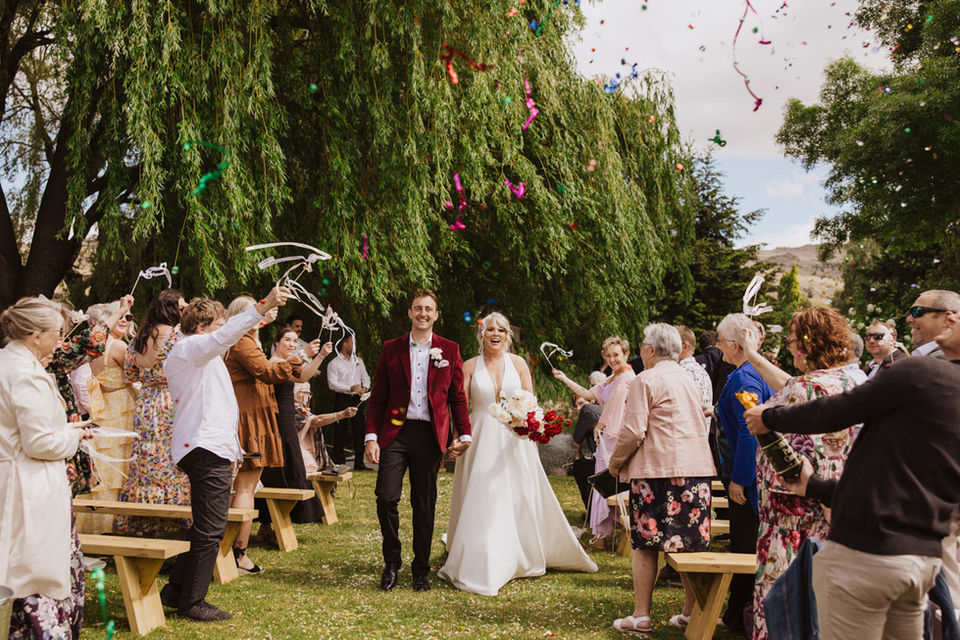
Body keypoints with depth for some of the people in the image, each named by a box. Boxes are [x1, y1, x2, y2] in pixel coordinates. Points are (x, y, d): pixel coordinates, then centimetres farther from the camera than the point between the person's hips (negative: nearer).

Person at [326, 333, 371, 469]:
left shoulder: (358, 361, 17)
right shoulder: (334, 363, -1)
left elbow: (365, 377, 16)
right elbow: (332, 383, -10)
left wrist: (364, 388, -6)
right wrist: (351, 388, -20)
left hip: (356, 399, 4)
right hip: (342, 400, -4)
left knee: (359, 430, 1)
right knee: (340, 431, -1)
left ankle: (359, 463, 6)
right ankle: (338, 462, 7)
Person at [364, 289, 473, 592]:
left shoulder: (450, 350, 8)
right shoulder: (391, 349, 7)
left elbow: (457, 397, 9)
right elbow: (378, 397, 6)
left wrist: (464, 435, 1)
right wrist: (371, 437, -2)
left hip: (430, 436, 0)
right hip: (396, 432, 0)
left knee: (425, 506, 6)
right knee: (386, 496, -11)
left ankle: (421, 570, 21)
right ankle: (391, 561, 11)